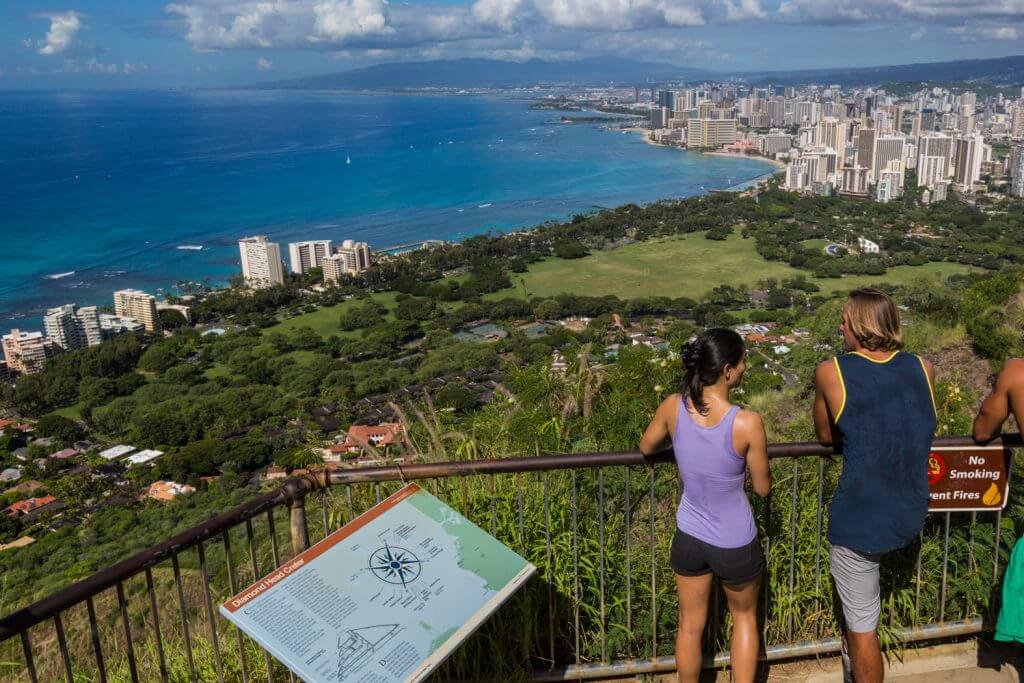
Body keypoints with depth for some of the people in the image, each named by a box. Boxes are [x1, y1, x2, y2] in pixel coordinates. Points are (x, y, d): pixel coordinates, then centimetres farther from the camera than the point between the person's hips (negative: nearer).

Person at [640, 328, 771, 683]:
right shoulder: (747, 423, -27)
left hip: (689, 537, 3)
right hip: (735, 544, -2)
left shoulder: (673, 407, -17)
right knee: (744, 617, 27)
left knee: (690, 626, 23)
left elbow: (646, 448, 4)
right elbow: (763, 487, -11)